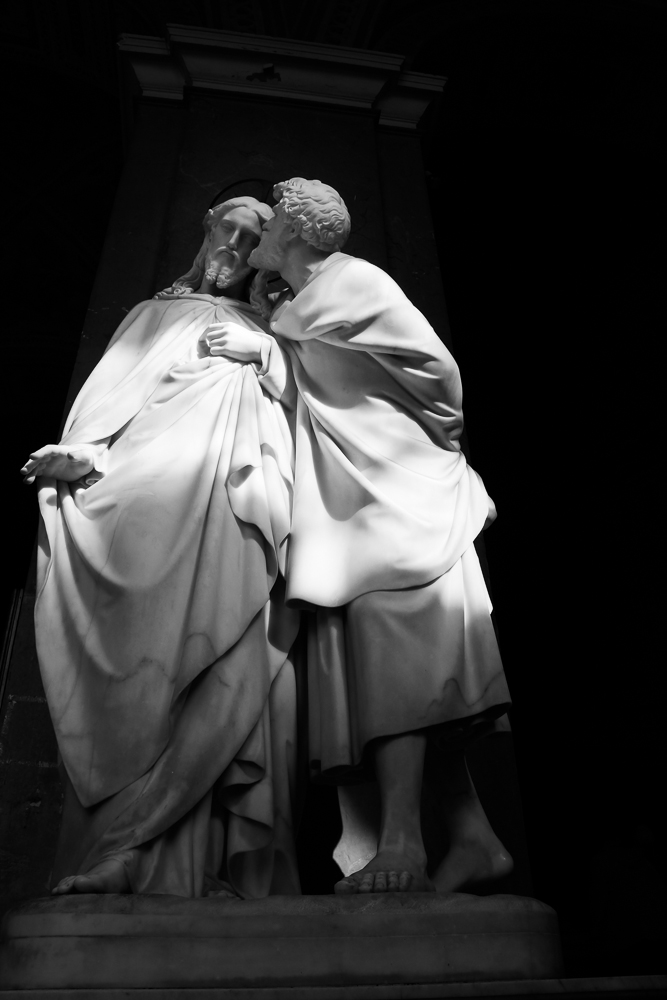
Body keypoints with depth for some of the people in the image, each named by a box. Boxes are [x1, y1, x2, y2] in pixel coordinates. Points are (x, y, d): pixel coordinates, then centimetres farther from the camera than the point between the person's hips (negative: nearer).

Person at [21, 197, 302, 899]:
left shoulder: (265, 332, 32)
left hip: (236, 498, 1)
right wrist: (81, 453, -7)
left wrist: (262, 357, 6)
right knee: (144, 649, -16)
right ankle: (141, 860, -14)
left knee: (232, 650, -16)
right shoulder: (154, 315, 28)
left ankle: (221, 854, -15)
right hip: (153, 485, -1)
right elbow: (110, 395, 13)